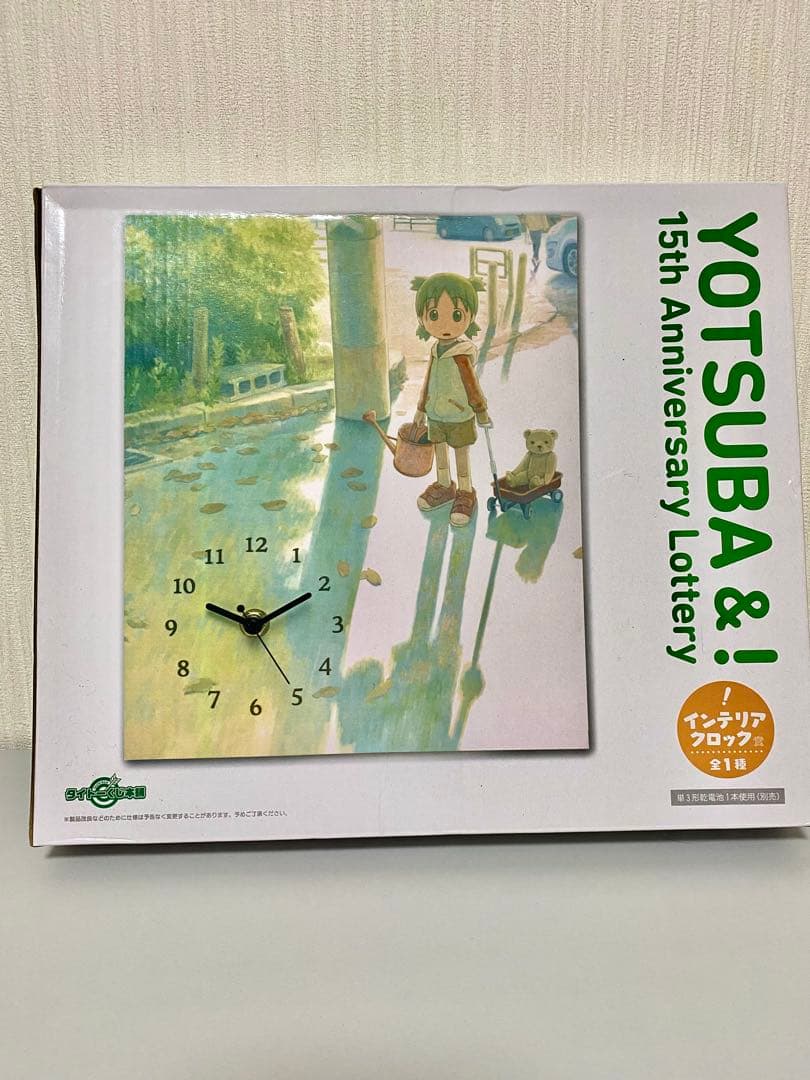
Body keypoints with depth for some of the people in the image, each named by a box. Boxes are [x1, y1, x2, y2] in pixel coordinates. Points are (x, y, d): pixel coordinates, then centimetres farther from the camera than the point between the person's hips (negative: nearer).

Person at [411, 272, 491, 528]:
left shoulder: (462, 352, -20)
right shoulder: (435, 349, -2)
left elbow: (471, 383, -12)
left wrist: (481, 411, -5)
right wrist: (421, 409, 15)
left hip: (459, 416, -6)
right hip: (436, 414, 6)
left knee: (461, 455, 8)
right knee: (440, 450, 19)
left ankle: (466, 494, 23)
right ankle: (444, 486, 39)